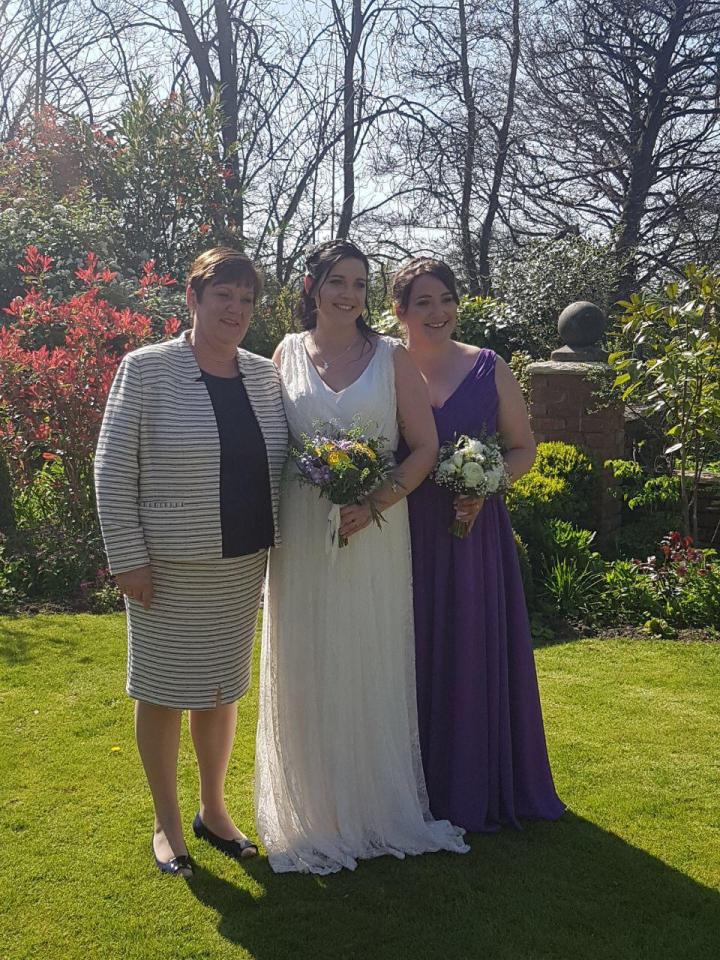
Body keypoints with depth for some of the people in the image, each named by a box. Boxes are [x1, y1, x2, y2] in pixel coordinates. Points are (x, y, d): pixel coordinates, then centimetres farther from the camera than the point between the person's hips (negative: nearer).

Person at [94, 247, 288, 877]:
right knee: (163, 690, 9)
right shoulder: (146, 369, -9)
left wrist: (276, 549, 6)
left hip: (244, 564, 5)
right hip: (169, 566, -4)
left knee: (223, 688, 16)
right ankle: (167, 823, 27)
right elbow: (113, 469, -9)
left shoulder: (265, 375, 5)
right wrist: (127, 557, -13)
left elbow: (281, 464, 13)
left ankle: (214, 810, 34)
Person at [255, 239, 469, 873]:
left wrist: (378, 500, -15)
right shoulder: (288, 353, 6)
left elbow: (426, 445, 0)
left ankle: (381, 803, 26)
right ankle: (314, 813, 23)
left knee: (373, 666, 8)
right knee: (307, 670, 7)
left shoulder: (391, 356, 1)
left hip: (375, 530, -1)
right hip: (303, 531, 1)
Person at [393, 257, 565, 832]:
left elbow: (524, 449, 6)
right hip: (405, 536, 0)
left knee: (476, 654, 7)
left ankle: (478, 787, 25)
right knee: (415, 659, 6)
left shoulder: (489, 370, 2)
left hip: (475, 532, 1)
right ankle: (421, 788, 23)